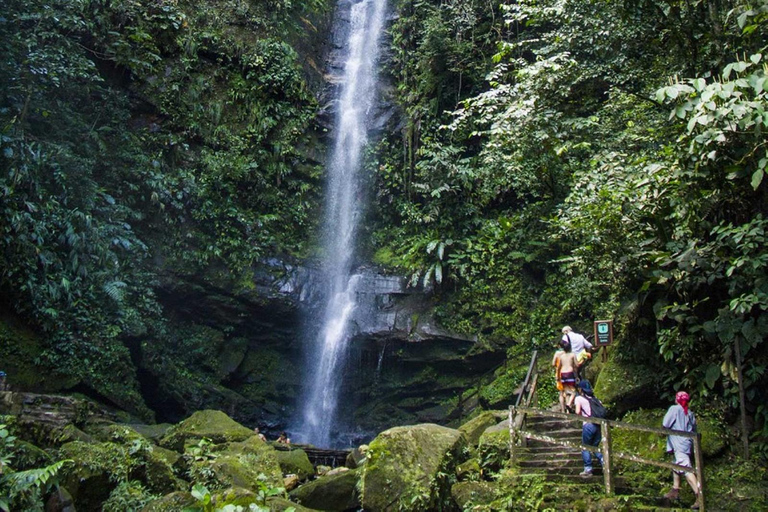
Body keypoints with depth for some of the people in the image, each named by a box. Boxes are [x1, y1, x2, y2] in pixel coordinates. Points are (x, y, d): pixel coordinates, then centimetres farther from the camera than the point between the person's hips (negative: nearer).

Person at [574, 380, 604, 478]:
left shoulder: (579, 398, 2)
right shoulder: (594, 398, 19)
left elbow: (578, 412, -9)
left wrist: (581, 415, 11)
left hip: (588, 425, -5)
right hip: (599, 425, 5)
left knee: (585, 448, 7)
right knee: (595, 447, 18)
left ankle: (588, 470, 5)